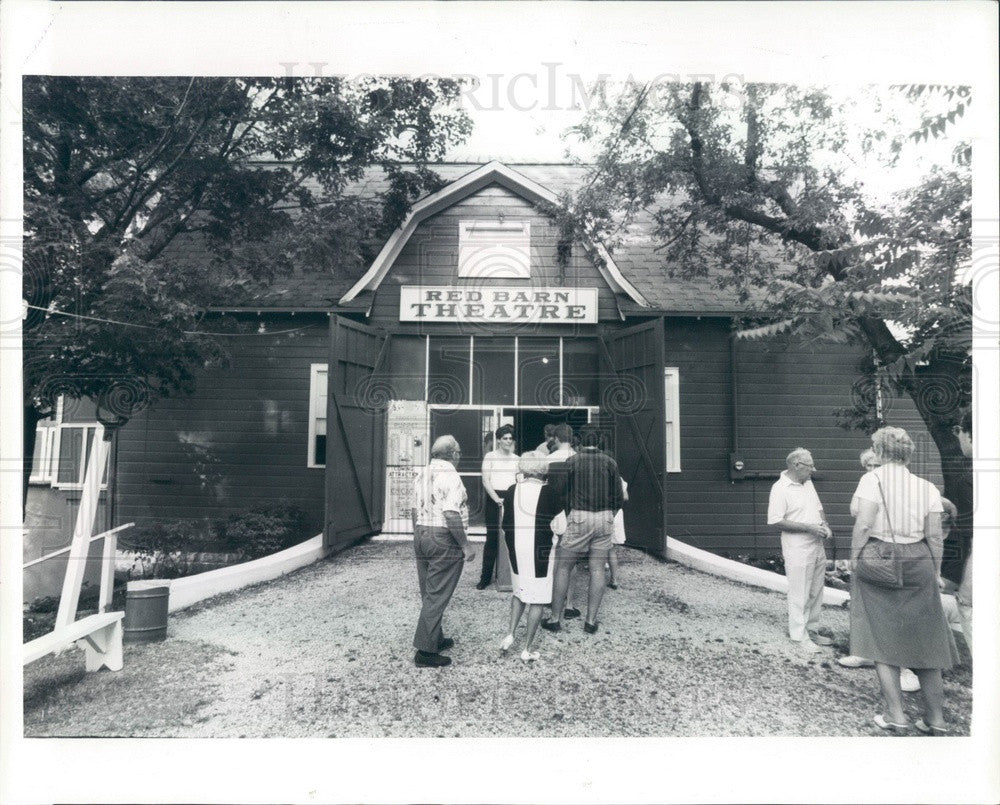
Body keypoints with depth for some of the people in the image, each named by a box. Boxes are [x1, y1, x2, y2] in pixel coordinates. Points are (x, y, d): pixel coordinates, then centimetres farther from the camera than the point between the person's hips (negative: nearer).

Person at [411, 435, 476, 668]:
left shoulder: (422, 475, 11)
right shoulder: (449, 476, -15)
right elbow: (451, 515, -22)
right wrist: (466, 545, -17)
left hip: (421, 536, 9)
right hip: (444, 539, -8)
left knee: (429, 594, 17)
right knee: (438, 596, -2)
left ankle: (436, 639, 30)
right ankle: (425, 651, 2)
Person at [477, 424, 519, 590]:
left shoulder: (516, 459, 13)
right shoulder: (490, 457, 3)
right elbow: (486, 481, -4)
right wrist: (497, 499, -14)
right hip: (493, 498, -3)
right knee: (492, 537, -2)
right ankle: (486, 577, 4)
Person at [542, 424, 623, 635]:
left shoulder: (571, 462, -3)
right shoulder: (609, 462, 4)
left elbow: (562, 494, -2)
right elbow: (618, 496, 5)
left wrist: (566, 517, 12)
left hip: (578, 517, -3)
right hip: (605, 519, 3)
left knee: (562, 567, 6)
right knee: (597, 569, 9)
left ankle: (556, 619, 8)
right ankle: (591, 621, 13)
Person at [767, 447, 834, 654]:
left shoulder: (808, 483, 10)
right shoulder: (780, 488, -16)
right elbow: (775, 521, -20)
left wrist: (825, 525, 1)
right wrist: (808, 528, -21)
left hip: (817, 546, 8)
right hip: (798, 550, -8)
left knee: (816, 593, 15)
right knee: (800, 595, -1)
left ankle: (812, 630, 27)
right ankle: (800, 636, 10)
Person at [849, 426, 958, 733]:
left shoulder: (873, 479, -7)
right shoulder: (926, 487, 5)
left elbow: (863, 525, -15)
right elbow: (934, 537, 4)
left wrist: (854, 559, -6)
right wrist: (935, 572, 14)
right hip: (918, 564, 4)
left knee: (883, 636, 6)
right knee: (923, 638, 13)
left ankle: (895, 714, 6)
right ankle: (936, 717, 19)